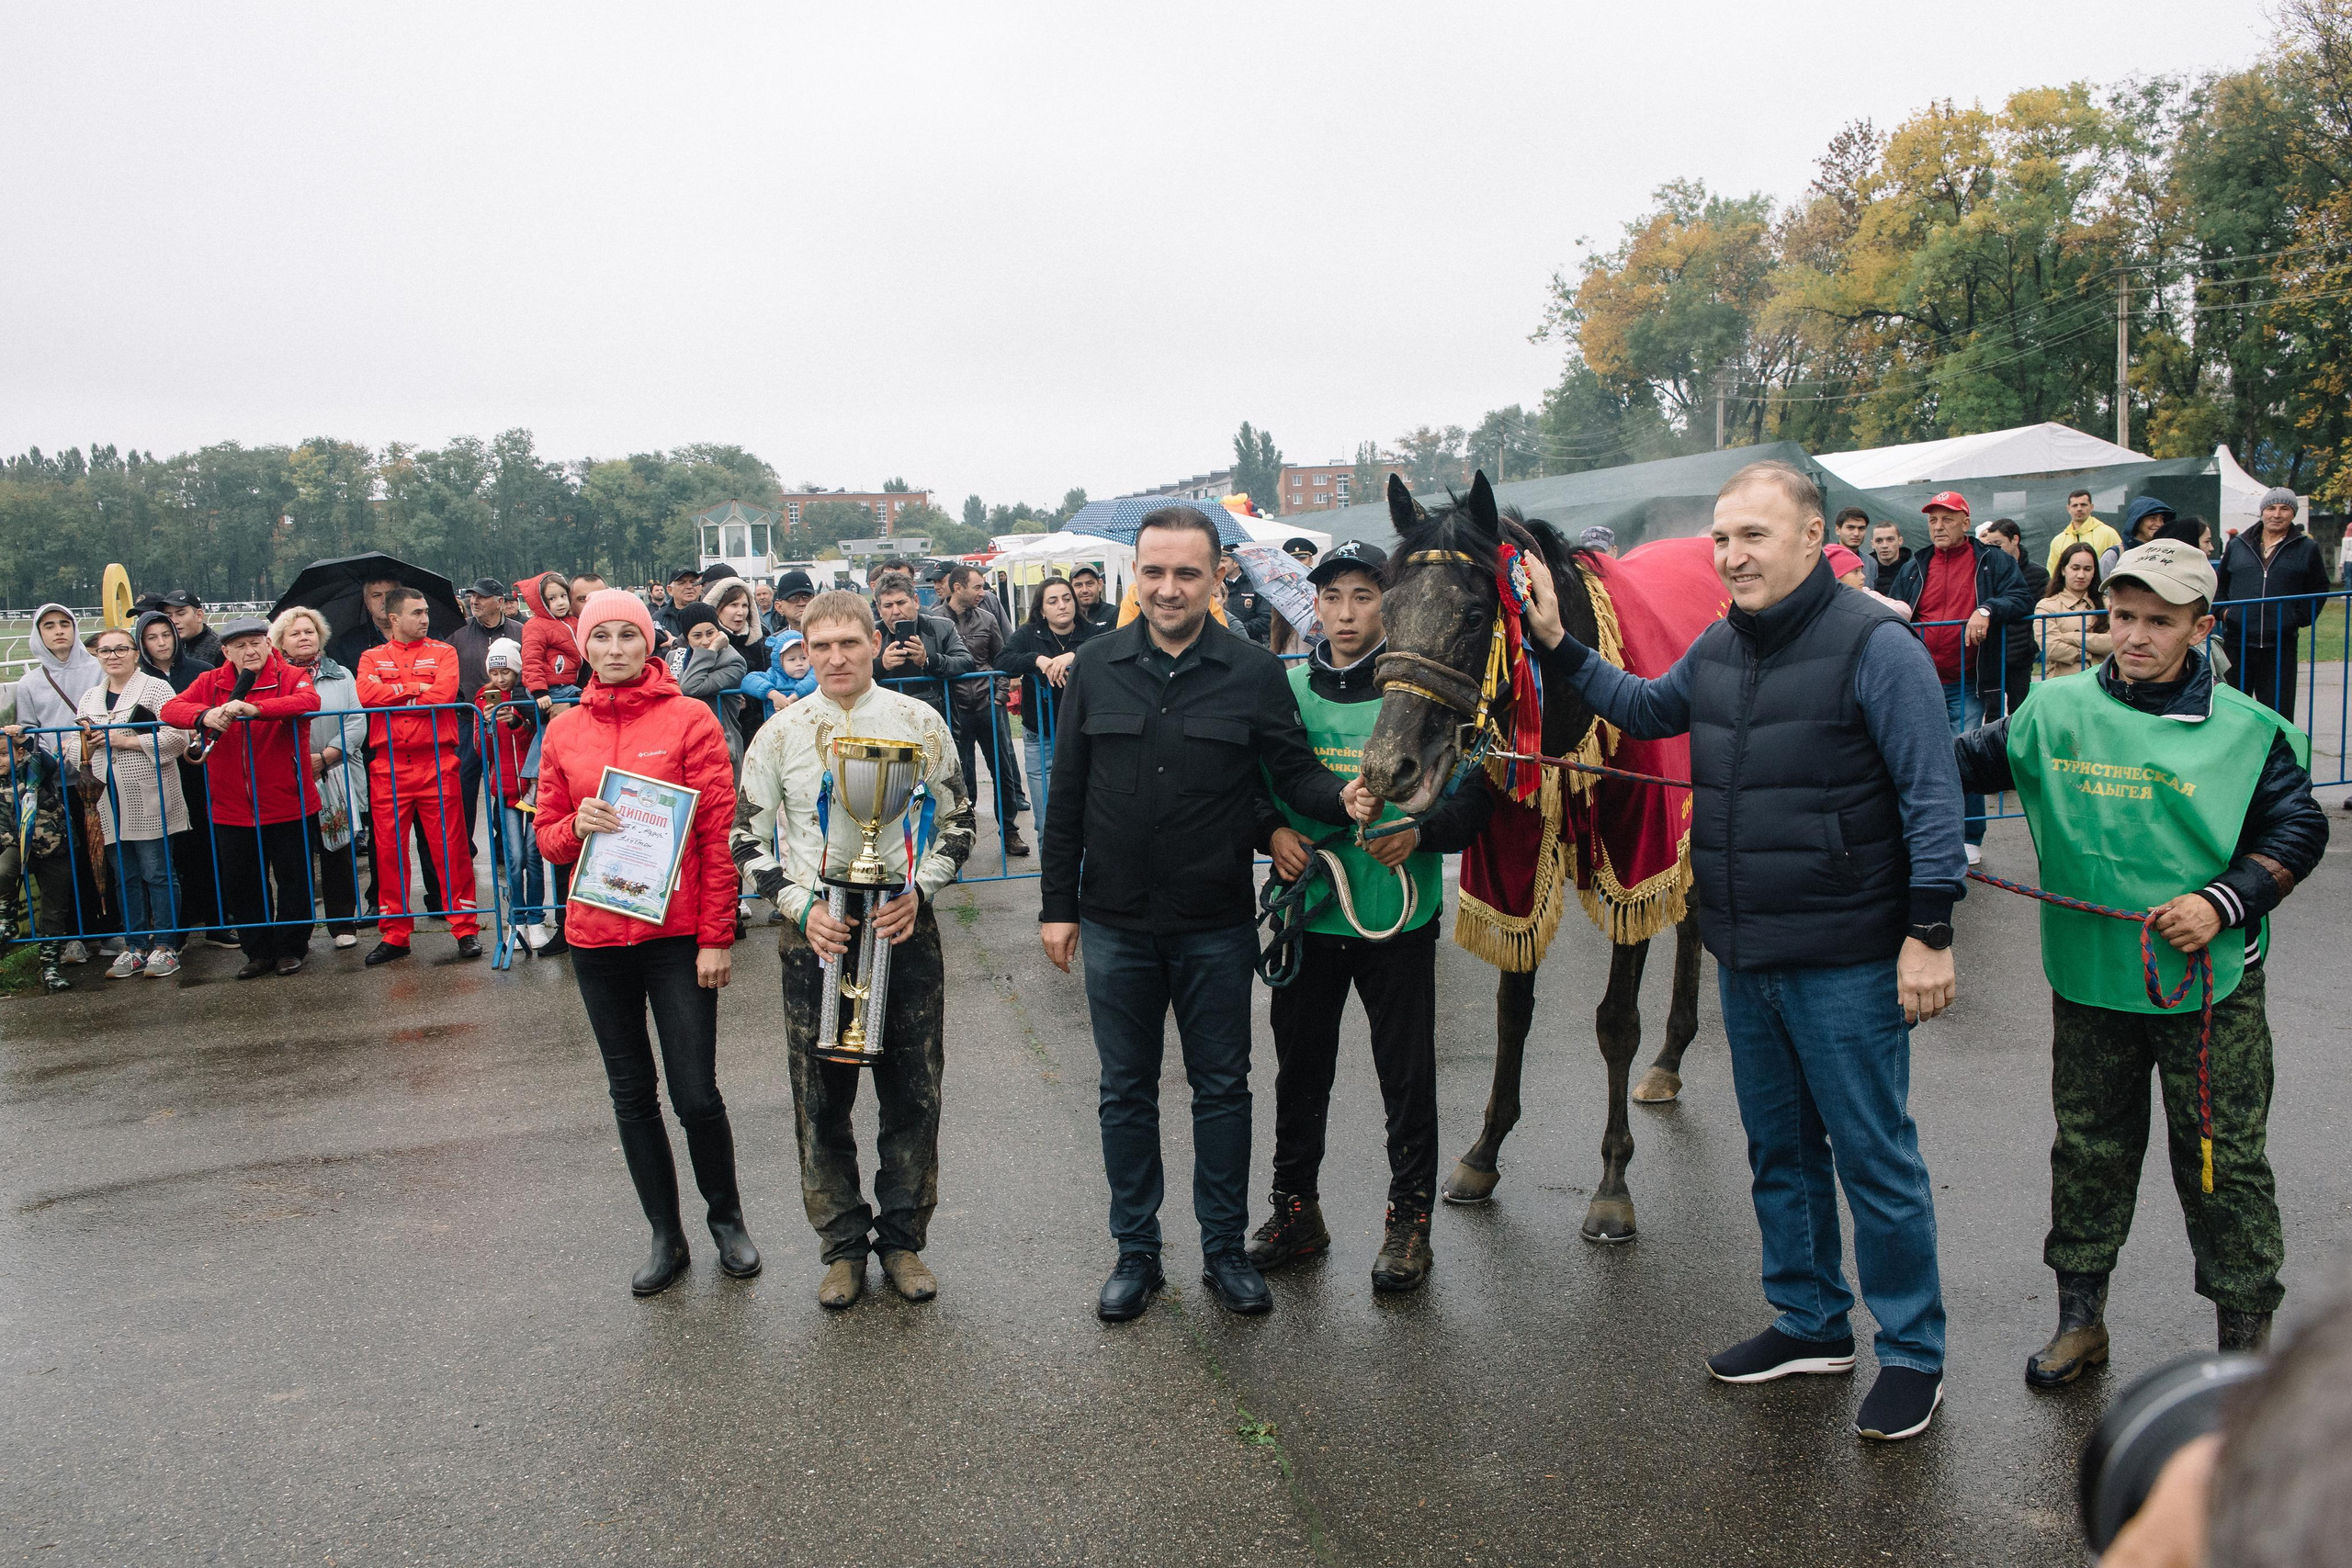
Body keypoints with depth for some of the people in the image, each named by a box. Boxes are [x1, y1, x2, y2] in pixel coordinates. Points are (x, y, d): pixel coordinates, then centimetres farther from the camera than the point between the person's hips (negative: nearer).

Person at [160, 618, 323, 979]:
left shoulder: (291, 677, -5)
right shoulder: (210, 683, 6)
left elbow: (309, 700, -26)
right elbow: (171, 709, -6)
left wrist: (254, 709, -39)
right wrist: (205, 715, -28)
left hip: (287, 804, -3)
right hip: (232, 808, 4)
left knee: (293, 880, 6)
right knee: (241, 885, 11)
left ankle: (290, 949, 21)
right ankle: (259, 952, 25)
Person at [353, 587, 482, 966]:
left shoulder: (443, 653, 9)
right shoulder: (372, 658, 13)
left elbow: (444, 694, -10)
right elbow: (367, 695, -8)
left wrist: (392, 694, -5)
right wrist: (417, 687, -7)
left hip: (437, 764, -2)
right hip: (388, 768, 2)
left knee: (451, 848, -1)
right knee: (389, 850, 5)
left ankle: (466, 928, 7)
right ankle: (394, 933, 14)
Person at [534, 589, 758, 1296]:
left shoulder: (689, 719, -4)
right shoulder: (563, 731, 6)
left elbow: (719, 833, -7)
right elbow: (548, 834, 12)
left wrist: (716, 937, -10)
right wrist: (577, 826, -12)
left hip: (677, 934, -4)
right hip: (597, 938, 4)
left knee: (695, 1093, -2)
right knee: (631, 1093, 12)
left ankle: (727, 1218, 23)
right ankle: (665, 1237, 27)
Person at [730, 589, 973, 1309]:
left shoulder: (921, 723, 1)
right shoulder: (780, 734, 0)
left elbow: (956, 823, 8)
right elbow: (748, 840, 4)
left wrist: (917, 889, -8)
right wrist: (802, 908, -10)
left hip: (905, 929, 0)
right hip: (814, 933, 0)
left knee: (914, 1093, 6)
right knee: (821, 1100, 6)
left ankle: (903, 1238, 23)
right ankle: (842, 1244, 22)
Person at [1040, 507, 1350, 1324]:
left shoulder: (1254, 672, -4)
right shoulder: (1096, 666, 0)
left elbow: (1297, 773, -4)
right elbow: (1067, 795, 4)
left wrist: (1346, 799, -27)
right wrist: (1057, 904, 3)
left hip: (1216, 927, -1)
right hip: (1116, 926, 1)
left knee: (1222, 1088, 11)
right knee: (1126, 1092, 12)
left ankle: (1225, 1250, 27)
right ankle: (1136, 1252, 27)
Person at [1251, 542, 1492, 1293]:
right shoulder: (1289, 689, 3)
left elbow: (1474, 795, -3)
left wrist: (1423, 832, -21)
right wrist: (1272, 830, -9)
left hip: (1397, 917, -3)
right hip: (1307, 911, 3)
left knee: (1408, 1075, 7)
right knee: (1299, 1069, 14)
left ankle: (1409, 1219, 24)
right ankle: (1296, 1208, 31)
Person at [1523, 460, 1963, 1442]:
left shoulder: (1874, 646, -14)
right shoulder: (1717, 650, 8)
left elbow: (1932, 797, -15)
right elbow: (1645, 709, 27)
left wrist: (1929, 930, -19)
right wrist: (1559, 647, 16)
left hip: (1843, 964, -7)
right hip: (1744, 956, 7)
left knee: (1874, 1158, 4)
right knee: (1778, 1150, 18)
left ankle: (1913, 1355, 20)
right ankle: (1810, 1322, 36)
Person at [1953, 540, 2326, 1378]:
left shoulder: (2247, 730, -5)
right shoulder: (2055, 710, -1)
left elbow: (2299, 831, 0)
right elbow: (1966, 761, 12)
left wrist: (2223, 900, -12)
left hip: (2209, 983, -2)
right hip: (2089, 979, 2)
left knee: (2223, 1158, 7)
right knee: (2088, 1150, 14)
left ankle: (2245, 1334, 25)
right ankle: (2079, 1316, 29)